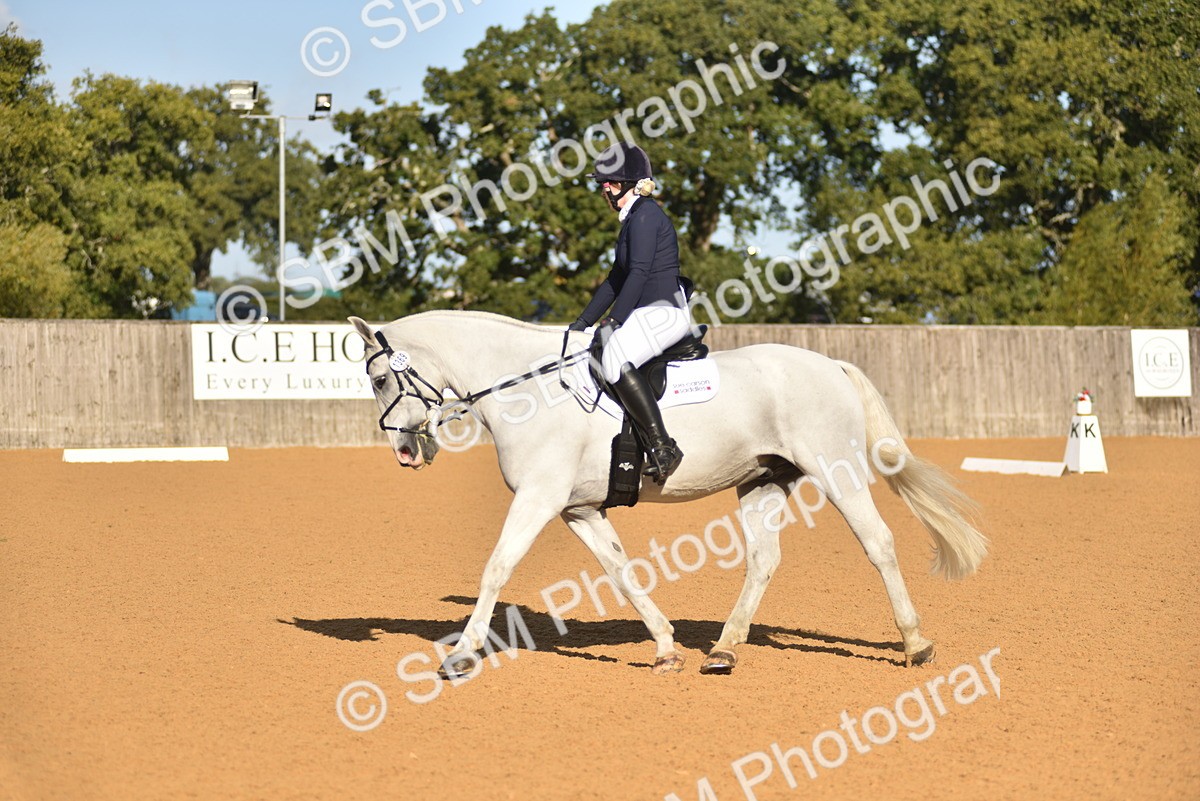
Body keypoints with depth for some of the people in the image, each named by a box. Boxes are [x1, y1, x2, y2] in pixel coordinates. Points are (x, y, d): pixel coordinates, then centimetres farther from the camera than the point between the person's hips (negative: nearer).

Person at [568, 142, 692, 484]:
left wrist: (614, 322, -23)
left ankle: (662, 447, -32)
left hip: (665, 311, -11)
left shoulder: (645, 215, -12)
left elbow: (638, 274, -20)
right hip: (648, 313, 11)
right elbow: (617, 278, 23)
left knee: (615, 357, -32)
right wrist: (584, 321, 18)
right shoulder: (633, 219, 20)